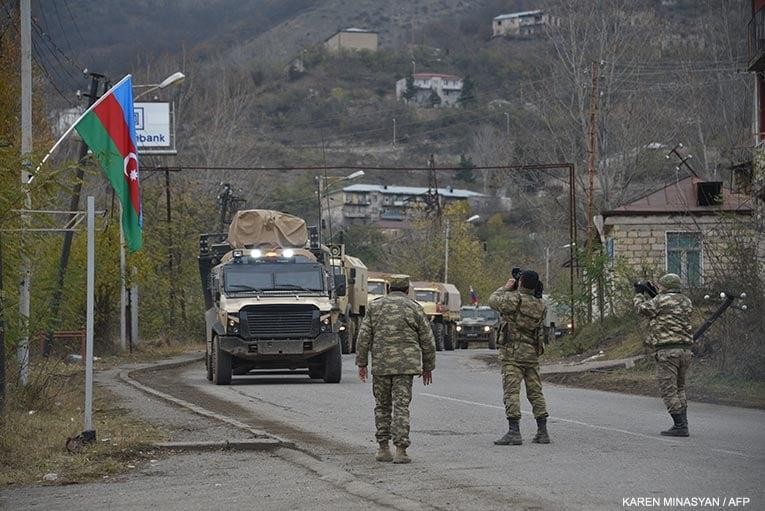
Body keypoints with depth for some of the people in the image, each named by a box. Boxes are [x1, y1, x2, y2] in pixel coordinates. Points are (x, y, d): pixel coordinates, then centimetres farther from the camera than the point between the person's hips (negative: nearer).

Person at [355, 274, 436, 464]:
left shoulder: (374, 306, 7)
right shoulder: (414, 308, 3)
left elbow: (364, 336, 3)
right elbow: (427, 340, 5)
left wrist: (362, 363, 8)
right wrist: (428, 367, 15)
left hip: (380, 364, 2)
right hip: (406, 363, -2)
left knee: (382, 406, 14)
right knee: (401, 406, -3)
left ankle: (383, 448, 13)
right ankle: (400, 450, -11)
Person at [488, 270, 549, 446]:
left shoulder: (515, 299, -13)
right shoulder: (541, 306, 6)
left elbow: (493, 300, 0)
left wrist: (507, 288, 17)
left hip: (512, 352, -6)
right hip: (532, 352, 6)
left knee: (511, 392, -8)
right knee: (535, 392, 11)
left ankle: (514, 432, -15)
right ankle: (542, 432, 11)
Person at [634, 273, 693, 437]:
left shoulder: (662, 300, -8)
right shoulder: (687, 302, 12)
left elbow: (642, 309, 6)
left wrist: (639, 295, 25)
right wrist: (648, 295, 27)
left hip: (667, 350, -7)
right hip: (685, 349, 7)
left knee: (669, 389, -3)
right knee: (679, 388, 18)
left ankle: (680, 425, -7)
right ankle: (683, 423, 15)